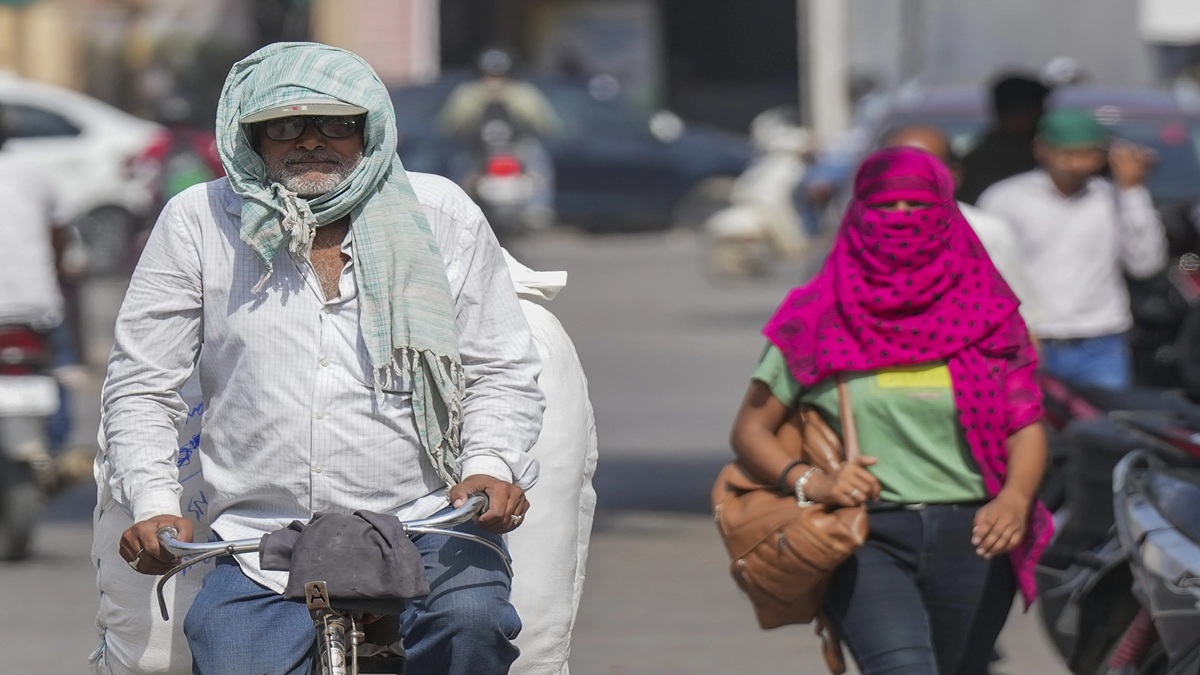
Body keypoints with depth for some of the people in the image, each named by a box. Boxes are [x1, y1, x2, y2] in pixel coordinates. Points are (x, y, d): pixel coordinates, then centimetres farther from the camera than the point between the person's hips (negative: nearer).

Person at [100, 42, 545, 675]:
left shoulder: (440, 215, 10)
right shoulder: (198, 223, 8)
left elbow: (500, 372, 12)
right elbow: (139, 387, 10)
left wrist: (491, 465, -8)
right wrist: (154, 504, -6)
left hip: (422, 529, 0)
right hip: (255, 546, 0)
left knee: (471, 618, -32)